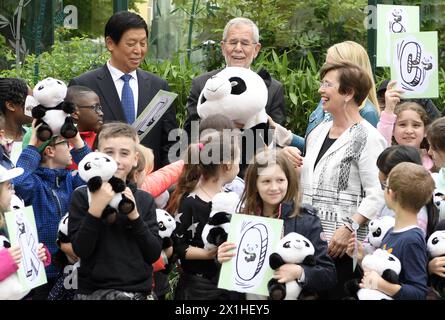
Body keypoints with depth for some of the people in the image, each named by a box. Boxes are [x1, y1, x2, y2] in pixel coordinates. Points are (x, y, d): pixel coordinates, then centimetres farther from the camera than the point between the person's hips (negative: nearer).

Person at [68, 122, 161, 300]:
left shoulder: (145, 200, 8)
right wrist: (95, 209, -18)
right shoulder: (82, 196, 0)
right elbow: (81, 250, -9)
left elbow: (154, 254, 1)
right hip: (95, 291, -3)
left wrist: (134, 216, -10)